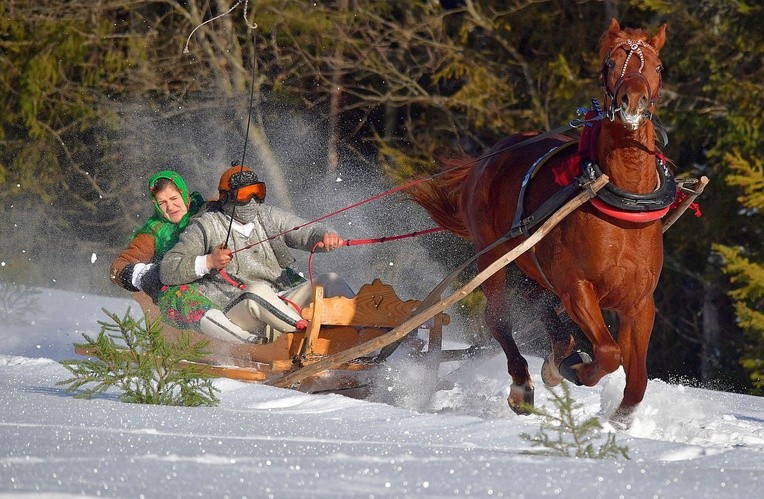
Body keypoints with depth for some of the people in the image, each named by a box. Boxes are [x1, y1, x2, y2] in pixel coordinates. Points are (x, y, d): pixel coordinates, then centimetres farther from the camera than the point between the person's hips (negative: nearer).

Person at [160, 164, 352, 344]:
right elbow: (167, 271, 2)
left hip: (280, 306, 5)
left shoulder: (268, 217, 17)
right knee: (257, 290, -37)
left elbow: (307, 232, 6)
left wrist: (326, 236, -18)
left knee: (329, 282, -12)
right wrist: (208, 262, -13)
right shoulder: (207, 227, 5)